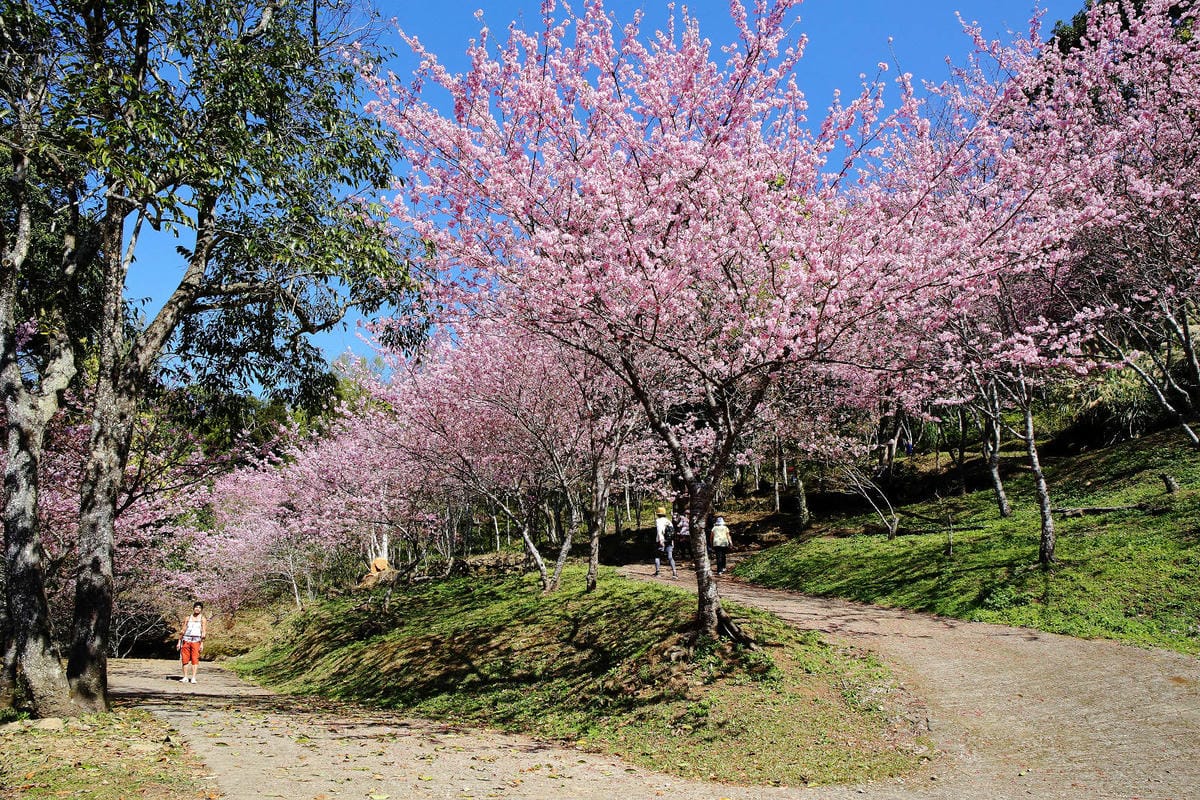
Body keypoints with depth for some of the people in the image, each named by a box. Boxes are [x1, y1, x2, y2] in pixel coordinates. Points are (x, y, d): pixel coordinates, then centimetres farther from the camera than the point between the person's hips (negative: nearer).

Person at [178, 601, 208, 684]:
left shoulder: (203, 619, 5)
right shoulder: (188, 618, 13)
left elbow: (204, 632, 0)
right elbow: (182, 631, 14)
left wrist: (202, 644, -8)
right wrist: (179, 642, 9)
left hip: (196, 641, -3)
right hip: (186, 640, 3)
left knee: (195, 659, -8)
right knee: (185, 659, 1)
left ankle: (193, 678, -9)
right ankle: (185, 677, 8)